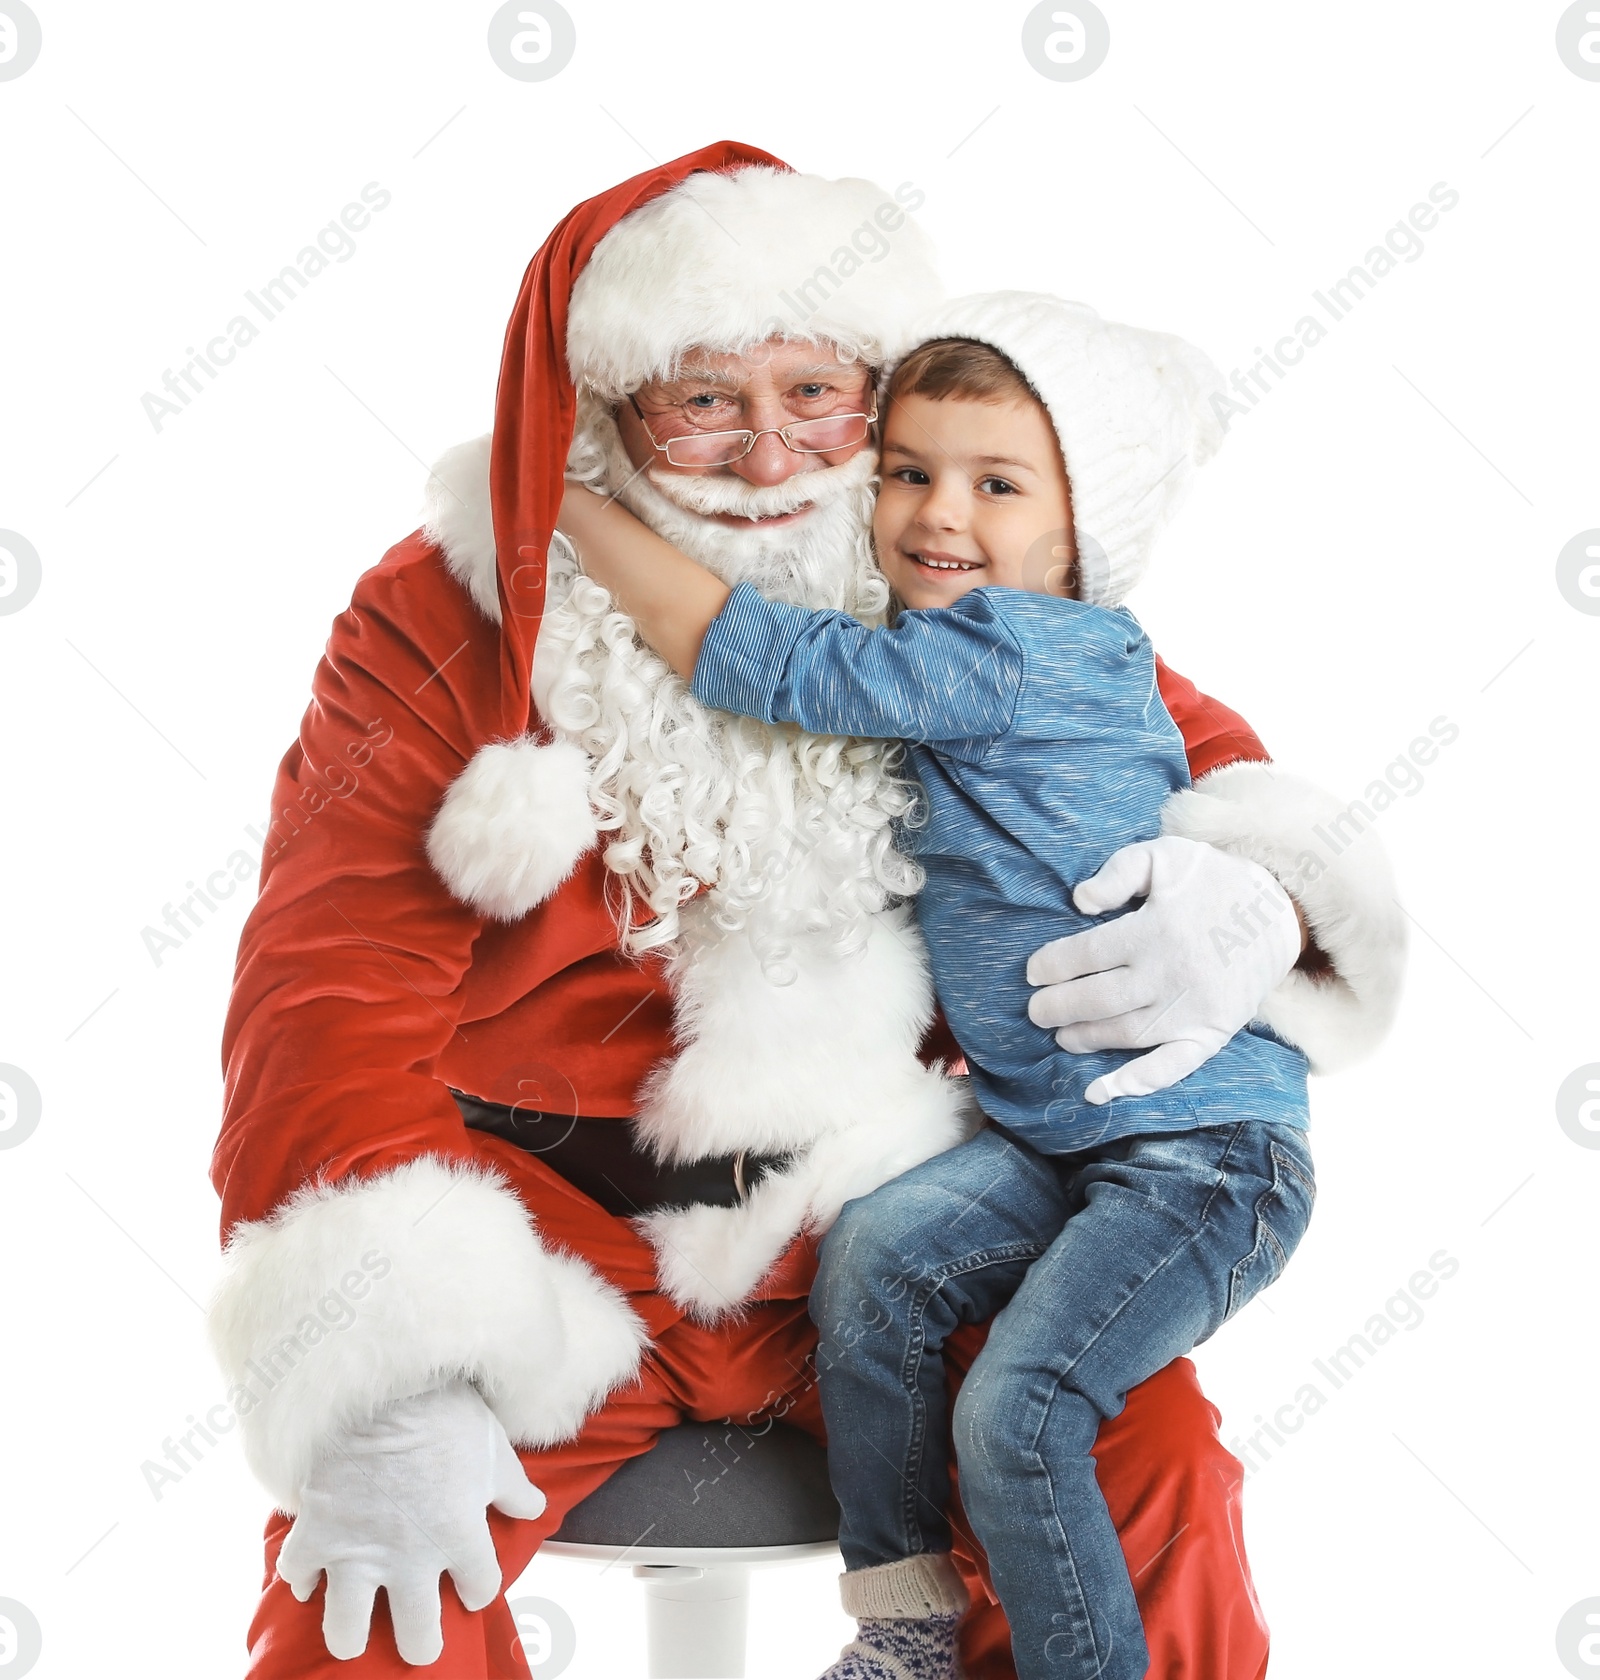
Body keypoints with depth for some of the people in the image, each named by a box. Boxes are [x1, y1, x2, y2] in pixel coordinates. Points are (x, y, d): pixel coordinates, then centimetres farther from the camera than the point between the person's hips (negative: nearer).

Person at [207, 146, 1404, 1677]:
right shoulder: (443, 624, -8)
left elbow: (1185, 737, 13)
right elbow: (331, 1003, -14)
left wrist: (1249, 896, -14)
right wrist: (386, 1379, -26)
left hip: (868, 1231, 3)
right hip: (553, 1238, -2)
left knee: (1156, 1461, -17)